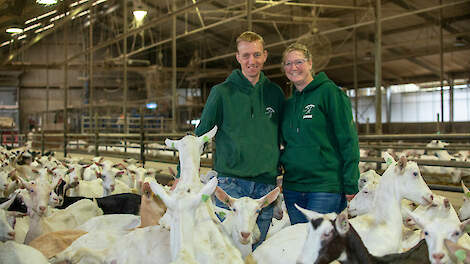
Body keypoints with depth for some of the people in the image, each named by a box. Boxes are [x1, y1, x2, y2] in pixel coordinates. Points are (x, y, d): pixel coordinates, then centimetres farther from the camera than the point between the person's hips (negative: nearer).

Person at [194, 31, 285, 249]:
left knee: (256, 250, 8)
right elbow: (201, 134, 2)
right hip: (231, 183, -3)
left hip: (266, 185, 3)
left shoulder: (275, 94, 10)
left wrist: (276, 169, 14)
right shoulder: (222, 92, 1)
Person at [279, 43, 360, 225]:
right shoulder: (288, 104, 16)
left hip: (326, 188, -6)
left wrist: (350, 186, -12)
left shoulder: (329, 92, -3)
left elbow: (348, 140, -8)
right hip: (293, 187, 6)